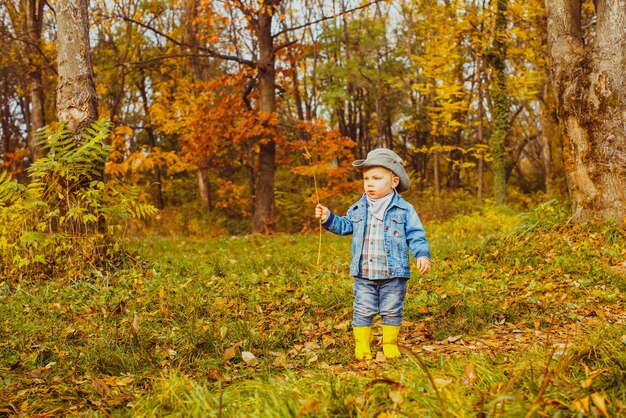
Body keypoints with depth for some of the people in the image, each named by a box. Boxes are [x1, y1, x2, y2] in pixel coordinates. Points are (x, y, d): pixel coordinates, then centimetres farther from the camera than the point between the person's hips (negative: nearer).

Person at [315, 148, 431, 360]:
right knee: (363, 311, 7)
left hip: (393, 275, -2)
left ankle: (390, 344, 24)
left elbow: (416, 236, -2)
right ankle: (361, 346, 18)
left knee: (392, 311, 9)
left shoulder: (404, 209, -3)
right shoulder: (358, 209, 7)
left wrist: (422, 255, -15)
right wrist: (328, 218, 3)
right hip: (364, 275, 2)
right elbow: (345, 226, 17)